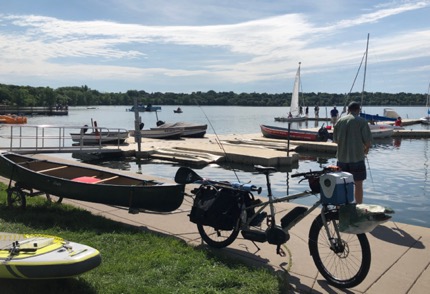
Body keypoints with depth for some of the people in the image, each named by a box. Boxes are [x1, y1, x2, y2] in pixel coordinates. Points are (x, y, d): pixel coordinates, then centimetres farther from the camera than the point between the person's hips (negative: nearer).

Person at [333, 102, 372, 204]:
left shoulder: (340, 121, 4)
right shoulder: (362, 121, -7)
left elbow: (335, 139, 9)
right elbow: (368, 140, -10)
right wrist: (365, 150, 10)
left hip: (342, 158, 4)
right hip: (357, 158, -4)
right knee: (358, 184, 6)